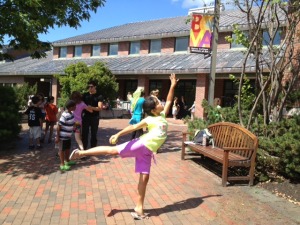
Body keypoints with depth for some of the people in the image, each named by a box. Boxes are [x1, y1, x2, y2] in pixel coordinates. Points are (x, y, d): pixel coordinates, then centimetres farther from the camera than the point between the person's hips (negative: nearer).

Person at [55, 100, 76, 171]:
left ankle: (67, 161, 39)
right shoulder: (65, 116, -26)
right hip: (62, 136, -9)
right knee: (62, 150, 5)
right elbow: (58, 126, -22)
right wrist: (57, 137, -20)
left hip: (68, 136, 9)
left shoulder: (71, 114, 1)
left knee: (67, 149, 21)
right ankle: (62, 164, 15)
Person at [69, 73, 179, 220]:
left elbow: (169, 101, 23)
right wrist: (118, 134, -15)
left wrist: (173, 86, 19)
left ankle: (139, 209, 13)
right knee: (113, 150, -9)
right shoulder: (149, 120, -1)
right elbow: (133, 127, -6)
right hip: (141, 144, -5)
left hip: (148, 151, 5)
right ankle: (81, 153, 1)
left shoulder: (163, 115, 16)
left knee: (144, 177, 5)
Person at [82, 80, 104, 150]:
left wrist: (92, 108, -27)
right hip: (86, 117, 2)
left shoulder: (99, 96, -2)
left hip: (94, 117, -2)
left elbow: (100, 108, -11)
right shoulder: (85, 95, 6)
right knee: (84, 134, 4)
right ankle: (83, 149, 14)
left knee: (94, 134, 6)